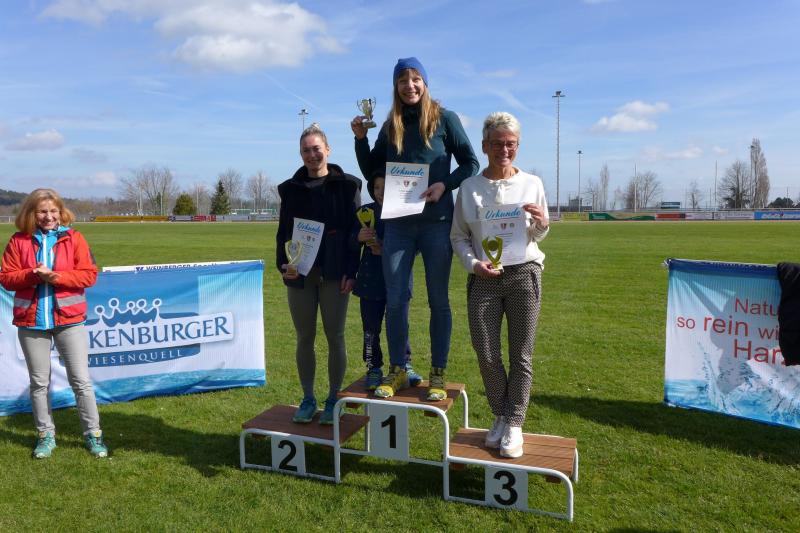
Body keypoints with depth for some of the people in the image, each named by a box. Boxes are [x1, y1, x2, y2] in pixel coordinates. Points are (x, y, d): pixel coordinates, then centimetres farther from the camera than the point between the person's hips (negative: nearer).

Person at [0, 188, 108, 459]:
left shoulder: (74, 238, 0)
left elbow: (89, 274, -5)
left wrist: (56, 276, -18)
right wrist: (33, 274, -17)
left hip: (68, 319, -2)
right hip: (31, 321, 2)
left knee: (81, 380, 2)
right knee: (39, 382, 12)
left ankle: (93, 434, 13)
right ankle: (46, 435, 27)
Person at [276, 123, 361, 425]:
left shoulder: (347, 185, 1)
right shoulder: (291, 188, 9)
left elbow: (356, 230, -2)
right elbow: (283, 232, 10)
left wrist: (351, 271, -10)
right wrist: (282, 264, -6)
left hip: (334, 273, -3)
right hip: (300, 274, 3)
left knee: (335, 337, 4)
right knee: (305, 338, 9)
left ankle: (333, 400, 17)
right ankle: (308, 399, 21)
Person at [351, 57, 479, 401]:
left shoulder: (444, 119, 2)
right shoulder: (390, 126, 12)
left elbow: (470, 164, 2)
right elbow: (371, 172, 17)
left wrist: (444, 184, -15)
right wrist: (360, 138, 3)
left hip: (437, 223, -3)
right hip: (398, 224, 3)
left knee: (438, 301, 5)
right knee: (395, 300, 4)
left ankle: (437, 375, 15)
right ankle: (397, 371, 18)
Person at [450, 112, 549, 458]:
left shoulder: (532, 184, 5)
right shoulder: (469, 187, 4)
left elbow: (539, 236, 14)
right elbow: (458, 236, 8)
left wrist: (541, 223, -9)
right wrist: (473, 263, -9)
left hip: (524, 274, 0)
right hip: (483, 278, 0)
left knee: (521, 355, 3)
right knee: (486, 355, 1)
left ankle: (514, 424, 18)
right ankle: (500, 416, 25)